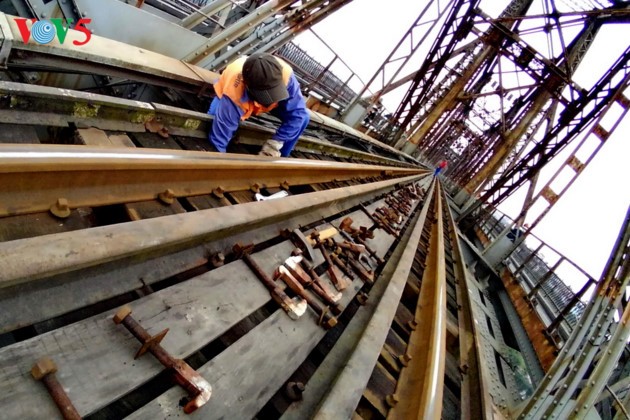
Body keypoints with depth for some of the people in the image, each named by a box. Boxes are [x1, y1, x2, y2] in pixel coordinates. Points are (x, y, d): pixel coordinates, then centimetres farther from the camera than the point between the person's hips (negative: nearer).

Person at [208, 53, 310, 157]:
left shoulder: (285, 74, -44)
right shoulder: (233, 96, -46)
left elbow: (298, 112, -33)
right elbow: (218, 139, -39)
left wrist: (273, 144, -35)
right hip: (238, 93, 0)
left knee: (302, 118, -17)